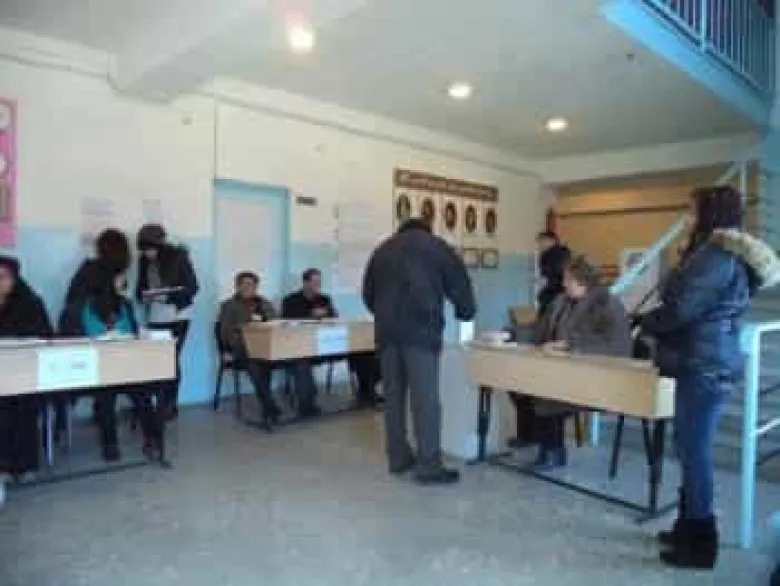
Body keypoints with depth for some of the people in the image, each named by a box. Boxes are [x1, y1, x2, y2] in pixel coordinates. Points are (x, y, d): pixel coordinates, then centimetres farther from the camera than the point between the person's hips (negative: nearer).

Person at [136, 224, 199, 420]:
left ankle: (171, 404, 7)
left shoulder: (178, 256, -8)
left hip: (177, 317, -4)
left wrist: (168, 296, -21)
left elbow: (192, 287, -10)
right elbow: (140, 287, 14)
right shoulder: (144, 261, 5)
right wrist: (143, 296, -9)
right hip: (154, 318, 4)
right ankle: (161, 402, 8)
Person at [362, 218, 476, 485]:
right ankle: (429, 466, -4)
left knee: (393, 394, 11)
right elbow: (460, 284, 11)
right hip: (420, 328, -4)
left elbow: (368, 293, 24)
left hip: (386, 330, 4)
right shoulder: (437, 246, 14)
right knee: (425, 396, -5)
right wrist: (465, 313, 28)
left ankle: (398, 457, 18)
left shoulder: (383, 249, 24)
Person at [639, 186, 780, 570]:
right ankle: (689, 527, 28)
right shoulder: (729, 254, 18)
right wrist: (657, 320, 9)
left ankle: (700, 544, 9)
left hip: (704, 367, -10)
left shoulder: (716, 256, -15)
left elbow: (682, 310, -18)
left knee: (694, 452, -3)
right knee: (693, 449, 16)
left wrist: (646, 322, -1)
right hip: (710, 364, 10)